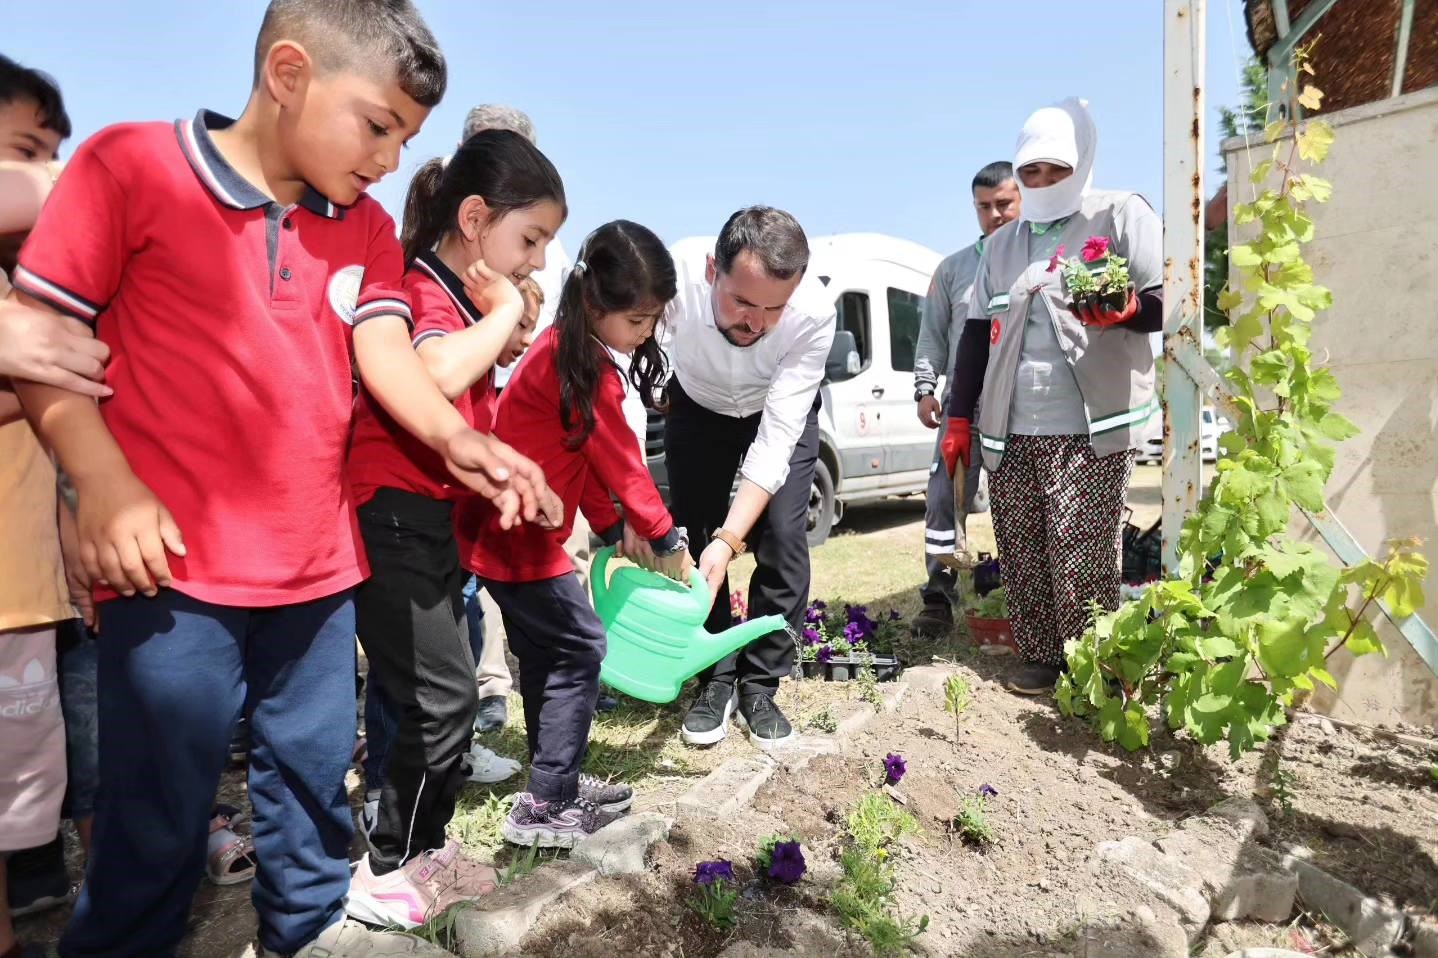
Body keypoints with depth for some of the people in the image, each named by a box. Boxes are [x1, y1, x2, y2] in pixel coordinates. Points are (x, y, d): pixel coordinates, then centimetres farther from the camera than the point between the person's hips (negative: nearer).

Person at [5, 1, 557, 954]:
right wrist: (106, 484, -14)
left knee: (315, 770, 20)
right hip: (174, 564, -5)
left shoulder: (367, 230, 8)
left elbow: (386, 352, -4)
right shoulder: (131, 164, -6)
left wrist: (455, 437, -23)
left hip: (318, 564, 5)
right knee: (159, 810, 9)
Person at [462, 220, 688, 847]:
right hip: (522, 536, -10)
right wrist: (666, 539, -4)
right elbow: (619, 461, -14)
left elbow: (585, 457, 13)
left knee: (546, 655, 16)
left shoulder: (562, 349, 11)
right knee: (578, 650, -3)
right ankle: (544, 808, 5)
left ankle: (555, 784, 29)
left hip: (502, 531, 10)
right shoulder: (586, 369, -20)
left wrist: (615, 528, 11)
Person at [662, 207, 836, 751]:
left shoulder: (814, 312, -36)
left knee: (783, 539, -11)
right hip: (699, 407, 1)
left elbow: (777, 436, -35)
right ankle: (716, 680, 15)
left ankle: (760, 685, 8)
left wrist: (730, 539, -43)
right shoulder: (673, 277, -38)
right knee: (694, 538, -3)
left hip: (782, 412, 0)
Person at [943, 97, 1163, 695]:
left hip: (1091, 427, -5)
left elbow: (1170, 298, 1)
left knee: (1082, 560, -8)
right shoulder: (1002, 243, 21)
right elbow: (977, 331, 19)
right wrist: (959, 418, 13)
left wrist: (1127, 309, -22)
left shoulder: (1122, 214, 7)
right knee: (1021, 558, 5)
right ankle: (1041, 659, 18)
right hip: (1009, 430, 5)